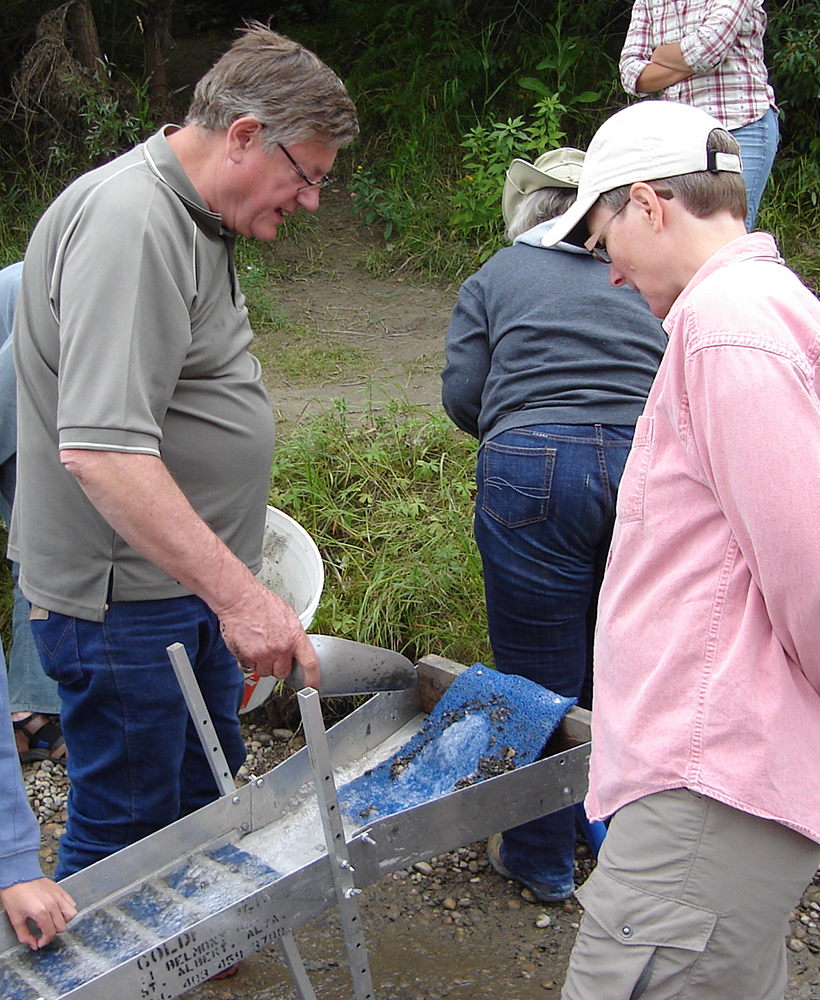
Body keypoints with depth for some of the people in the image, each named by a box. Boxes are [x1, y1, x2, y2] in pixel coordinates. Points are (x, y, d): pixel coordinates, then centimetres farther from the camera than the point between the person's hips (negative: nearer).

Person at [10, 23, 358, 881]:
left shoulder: (190, 217, 10)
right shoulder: (127, 222, -24)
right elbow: (100, 449, -33)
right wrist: (238, 592, -34)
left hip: (189, 580, 10)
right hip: (121, 597, -10)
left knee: (207, 798, 22)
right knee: (124, 831, 3)